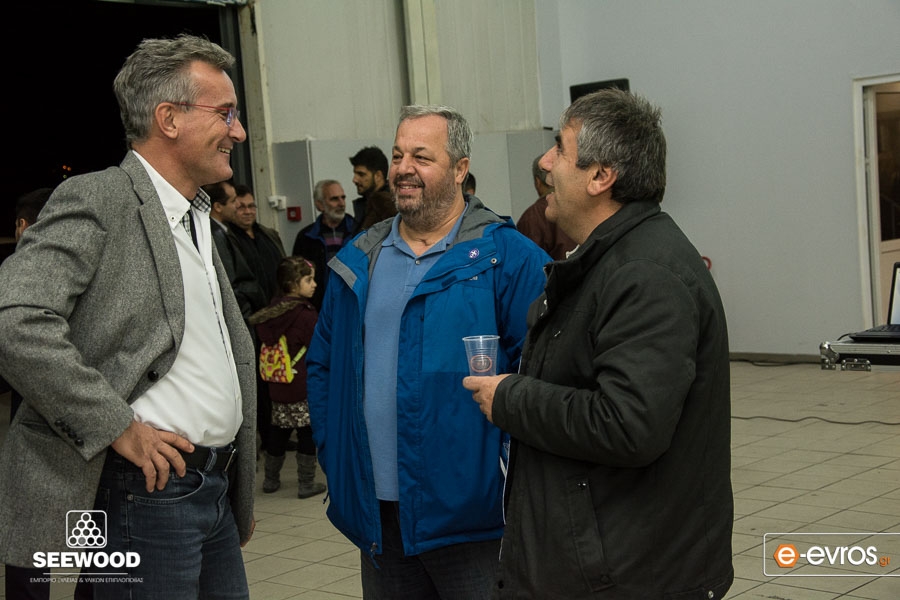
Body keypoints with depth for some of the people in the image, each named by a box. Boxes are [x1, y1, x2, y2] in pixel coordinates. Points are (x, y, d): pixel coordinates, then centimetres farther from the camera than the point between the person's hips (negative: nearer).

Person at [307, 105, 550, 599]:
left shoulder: (507, 258, -7)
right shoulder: (357, 261, 11)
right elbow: (322, 365, 16)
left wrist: (514, 475, -16)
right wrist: (334, 459, 7)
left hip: (471, 515, -5)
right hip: (376, 512, 5)